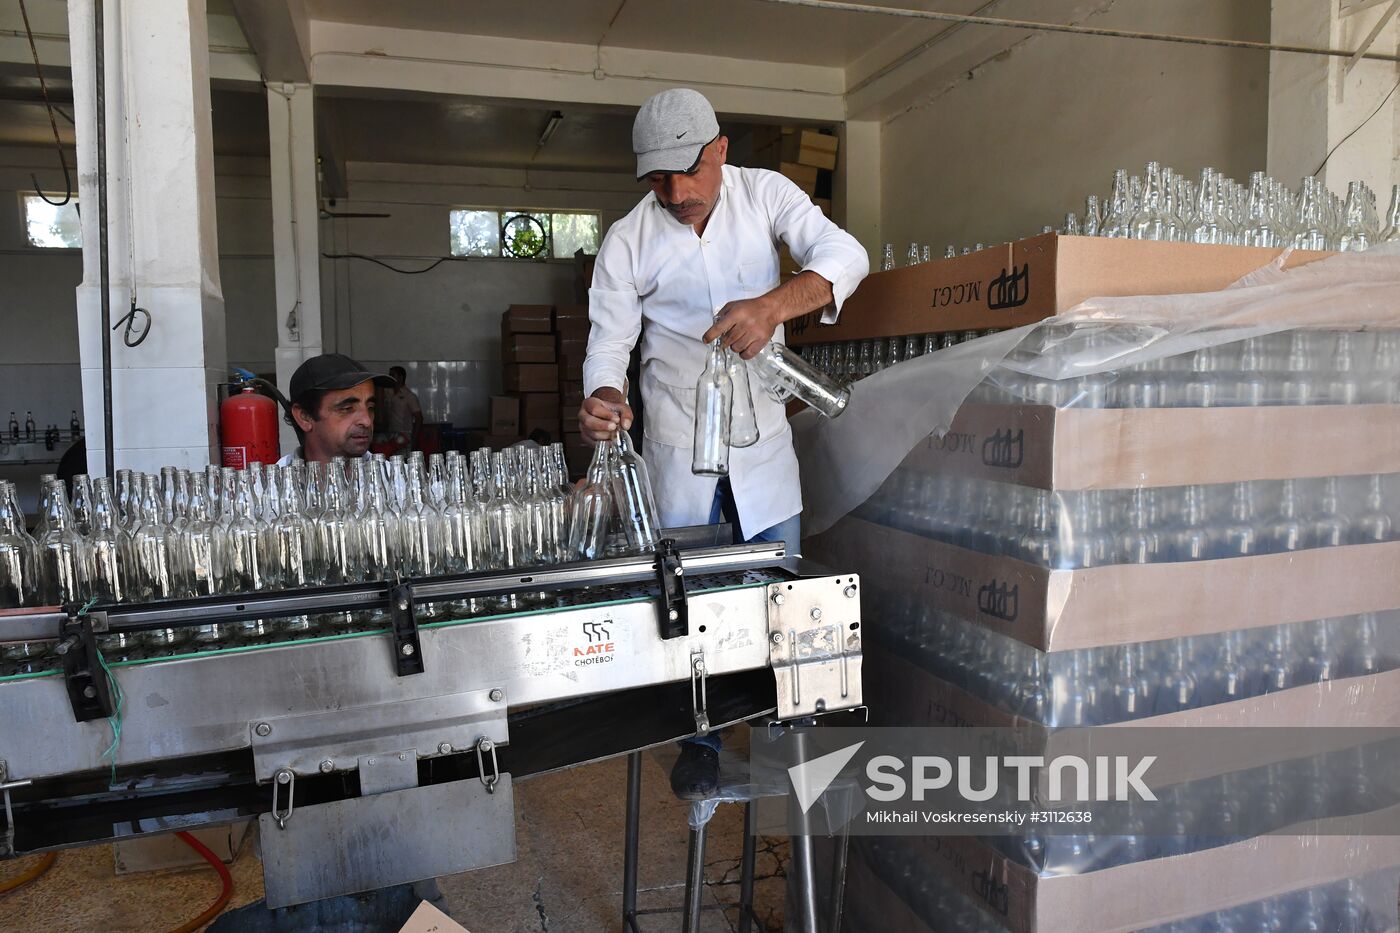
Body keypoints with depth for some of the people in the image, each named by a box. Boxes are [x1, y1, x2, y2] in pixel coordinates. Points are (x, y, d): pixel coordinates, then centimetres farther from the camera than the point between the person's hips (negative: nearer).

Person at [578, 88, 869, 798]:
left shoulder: (765, 194, -6)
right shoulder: (627, 241, -7)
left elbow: (843, 254, -19)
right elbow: (608, 340, -6)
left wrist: (773, 305, -40)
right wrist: (604, 398, -30)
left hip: (762, 431, 1)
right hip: (677, 442, 0)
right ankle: (700, 743, 27)